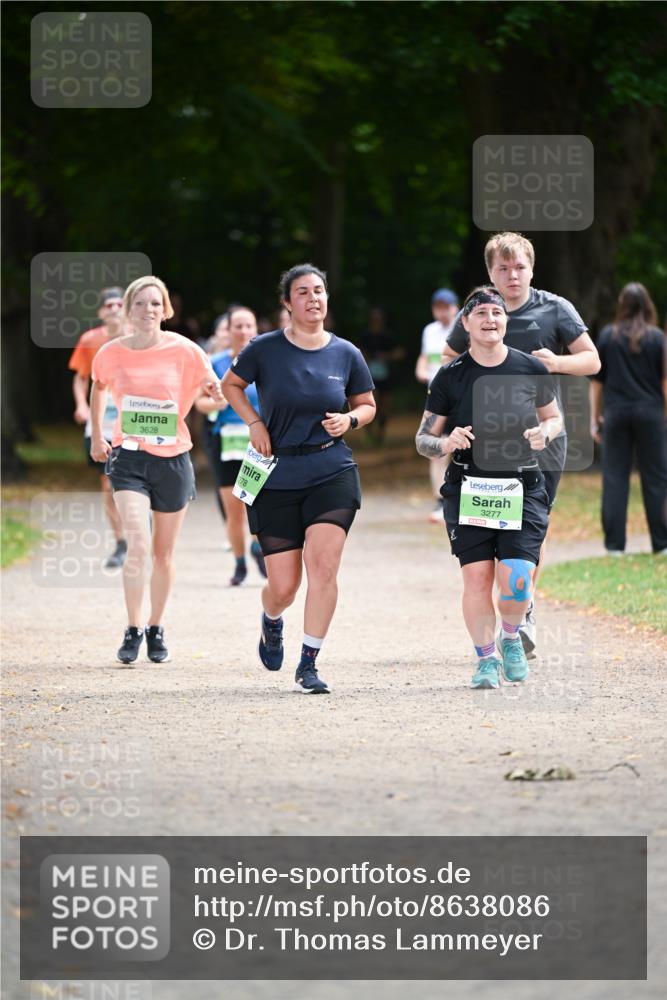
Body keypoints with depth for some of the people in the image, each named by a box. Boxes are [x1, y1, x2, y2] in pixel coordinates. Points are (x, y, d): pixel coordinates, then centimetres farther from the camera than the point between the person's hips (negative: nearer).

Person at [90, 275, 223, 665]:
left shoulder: (183, 351, -8)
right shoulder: (112, 354, -3)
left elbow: (213, 388, 5)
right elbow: (99, 388, 18)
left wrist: (214, 392, -16)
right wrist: (97, 436, 18)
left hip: (172, 459, 1)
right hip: (129, 459, -1)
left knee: (164, 554, 10)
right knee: (138, 545, -18)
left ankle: (156, 629, 28)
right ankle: (133, 631, -9)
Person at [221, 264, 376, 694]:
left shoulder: (346, 354, 2)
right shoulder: (265, 349, -2)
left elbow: (367, 405, 16)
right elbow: (231, 385, 14)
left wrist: (349, 420, -6)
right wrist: (255, 423, 0)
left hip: (332, 473, 1)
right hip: (277, 477, 0)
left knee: (323, 565, -18)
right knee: (283, 586, 1)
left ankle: (309, 665, -7)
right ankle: (272, 621, 39)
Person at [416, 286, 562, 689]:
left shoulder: (532, 370, 2)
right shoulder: (450, 377, 1)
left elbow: (555, 417, 17)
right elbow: (423, 440, 6)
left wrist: (545, 432, -6)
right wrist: (446, 443, -17)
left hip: (523, 489, 0)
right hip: (468, 489, 0)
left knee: (516, 580, -13)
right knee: (477, 576, -8)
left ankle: (511, 636, 19)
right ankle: (487, 658, 10)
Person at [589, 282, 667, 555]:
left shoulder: (607, 336, 2)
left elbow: (596, 381, 5)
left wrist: (595, 417, 11)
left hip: (616, 413, 1)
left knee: (614, 477, 3)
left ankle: (614, 543, 0)